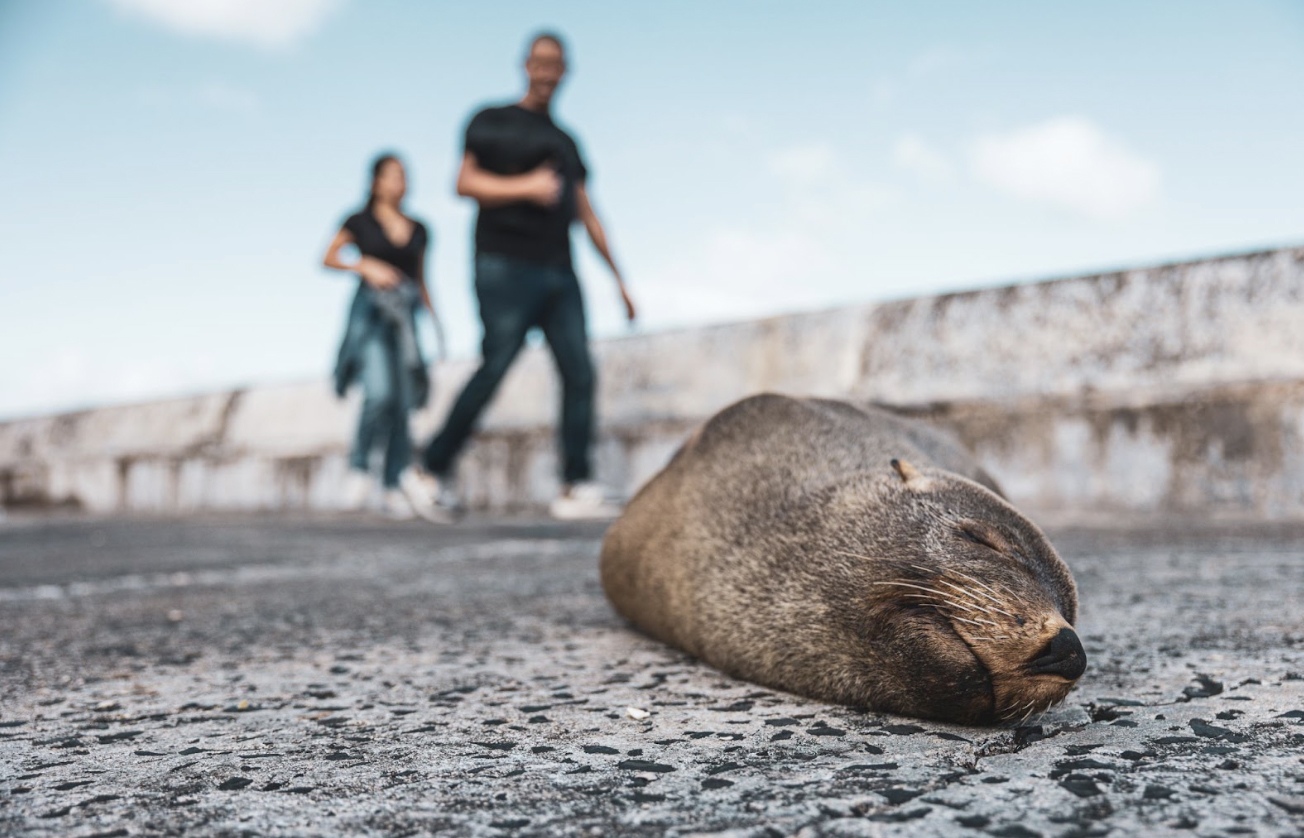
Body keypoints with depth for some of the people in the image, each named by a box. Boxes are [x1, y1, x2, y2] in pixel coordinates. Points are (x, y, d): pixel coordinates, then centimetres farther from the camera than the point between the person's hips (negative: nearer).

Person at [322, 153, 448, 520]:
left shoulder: (418, 230, 15)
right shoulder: (360, 222, 6)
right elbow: (327, 258, 7)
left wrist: (436, 323, 13)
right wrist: (365, 266, -9)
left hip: (404, 317, 4)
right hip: (370, 311, -4)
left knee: (403, 405, -1)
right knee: (379, 393, -21)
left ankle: (393, 489, 4)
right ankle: (359, 469, -3)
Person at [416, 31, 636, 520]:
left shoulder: (566, 142, 26)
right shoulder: (493, 122, 9)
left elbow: (586, 214, 24)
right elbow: (465, 182, -4)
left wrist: (619, 279, 19)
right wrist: (526, 187, -17)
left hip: (559, 273, 5)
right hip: (505, 265, -5)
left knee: (579, 371, -9)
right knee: (494, 367, -12)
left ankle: (576, 488, -11)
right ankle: (435, 468, 2)